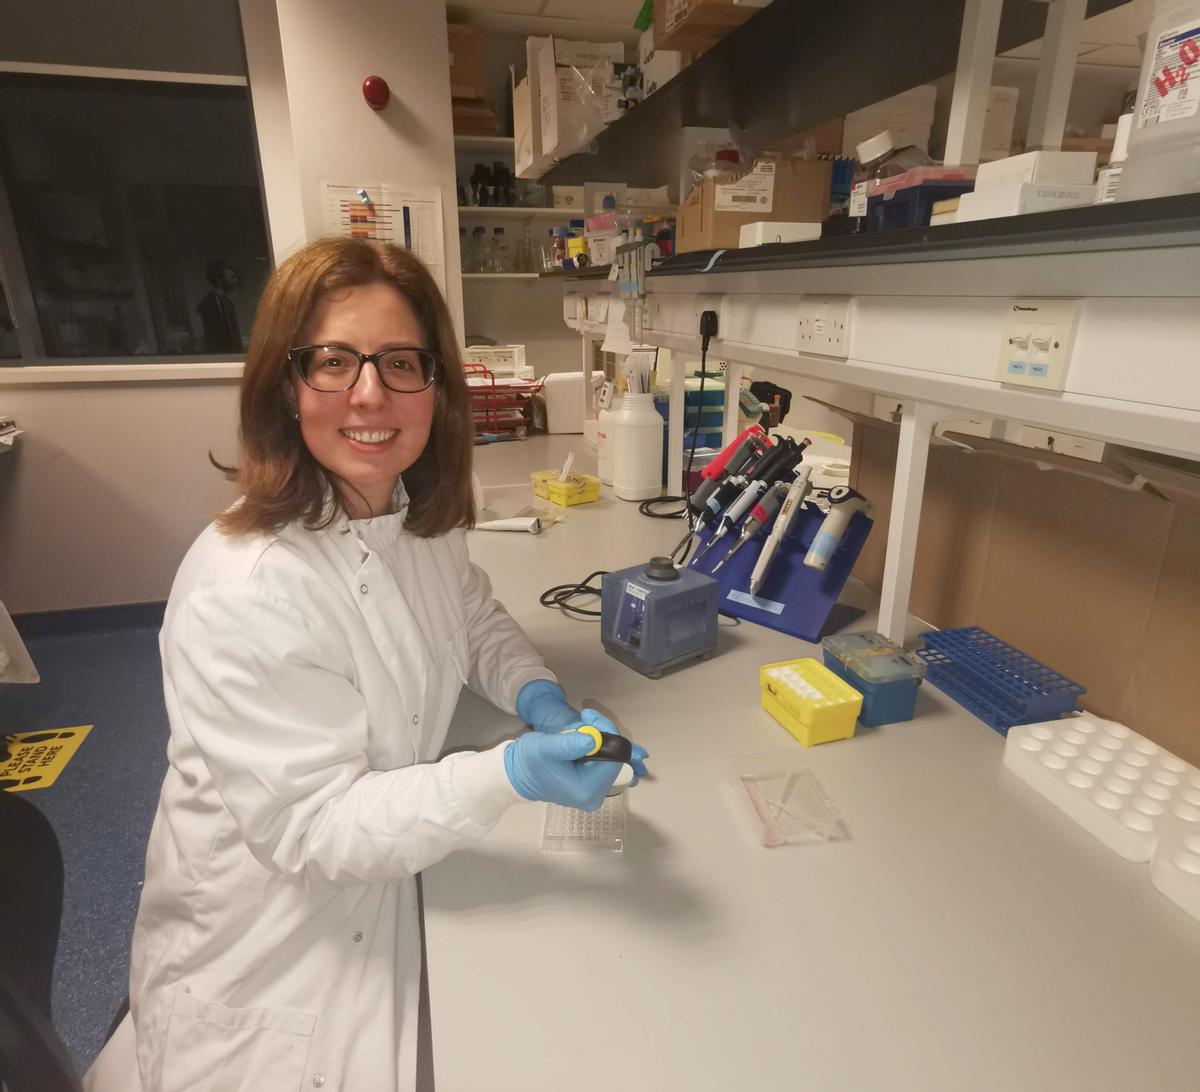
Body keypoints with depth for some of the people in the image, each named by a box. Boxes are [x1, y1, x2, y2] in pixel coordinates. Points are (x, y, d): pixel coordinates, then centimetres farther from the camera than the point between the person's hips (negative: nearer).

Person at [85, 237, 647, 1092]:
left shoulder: (422, 521, -10)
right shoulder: (244, 594, -33)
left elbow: (474, 620, 7)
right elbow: (311, 825, -28)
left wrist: (537, 696, -14)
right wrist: (511, 775, -40)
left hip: (386, 887, 6)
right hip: (274, 955, -6)